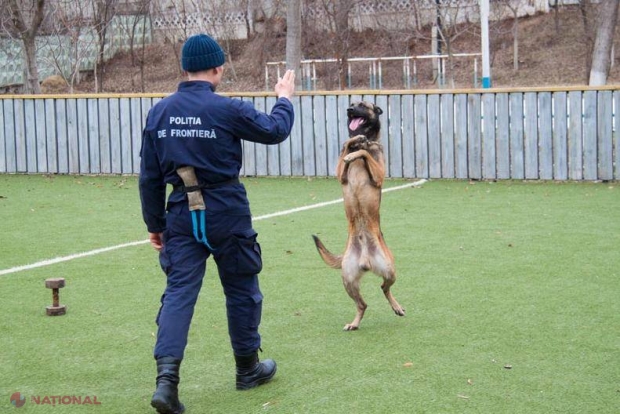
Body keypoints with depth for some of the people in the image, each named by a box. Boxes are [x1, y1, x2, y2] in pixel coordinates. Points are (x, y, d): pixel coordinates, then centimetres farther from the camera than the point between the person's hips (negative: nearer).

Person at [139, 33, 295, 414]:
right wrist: (285, 99, 19)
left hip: (182, 215, 3)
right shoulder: (227, 110, -13)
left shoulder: (159, 112, 1)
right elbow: (275, 131, 0)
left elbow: (150, 176, 5)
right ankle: (248, 368, 29)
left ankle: (167, 376, -16)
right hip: (227, 215, -3)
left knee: (179, 292, 1)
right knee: (242, 290, 14)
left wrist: (155, 223, 15)